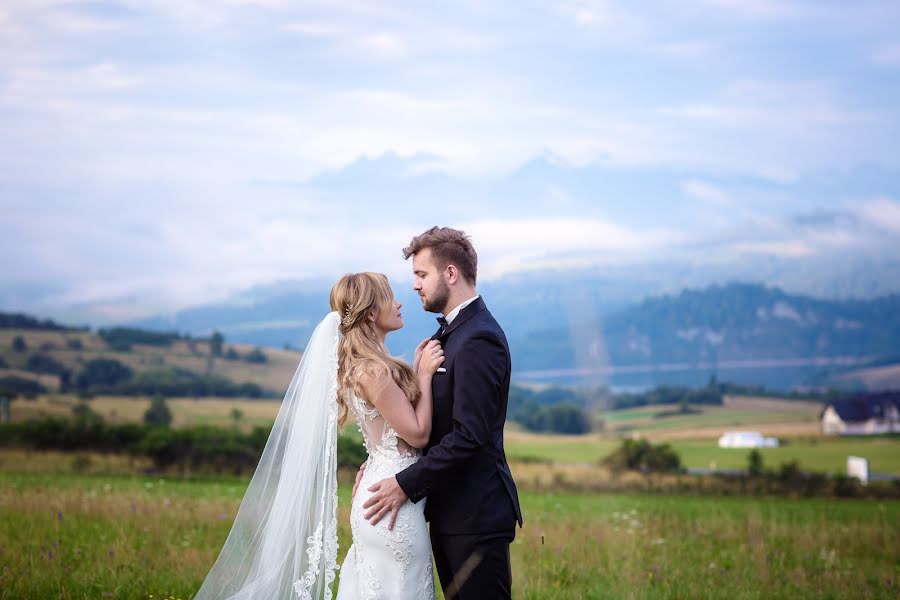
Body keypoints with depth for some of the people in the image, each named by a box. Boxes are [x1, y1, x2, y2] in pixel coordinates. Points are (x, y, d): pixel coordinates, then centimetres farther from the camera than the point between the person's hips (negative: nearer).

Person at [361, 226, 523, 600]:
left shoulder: (479, 339, -18)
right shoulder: (449, 333, 13)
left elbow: (469, 434, -23)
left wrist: (405, 484, -20)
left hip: (476, 513, -10)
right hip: (449, 510, 10)